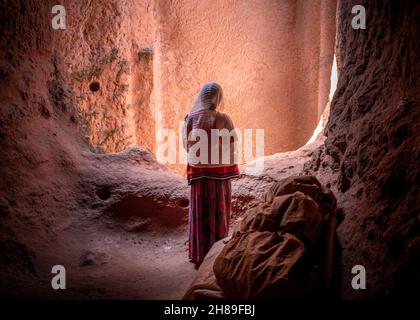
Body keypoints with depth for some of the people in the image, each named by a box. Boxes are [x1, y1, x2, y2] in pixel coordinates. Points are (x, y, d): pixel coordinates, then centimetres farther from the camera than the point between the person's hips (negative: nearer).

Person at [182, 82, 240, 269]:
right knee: (218, 213, 10)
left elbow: (187, 145, 3)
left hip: (197, 173, 2)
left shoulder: (190, 119, -3)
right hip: (219, 174, -2)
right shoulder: (223, 120, -10)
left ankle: (198, 256, 20)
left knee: (199, 213, 12)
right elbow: (232, 148, -6)